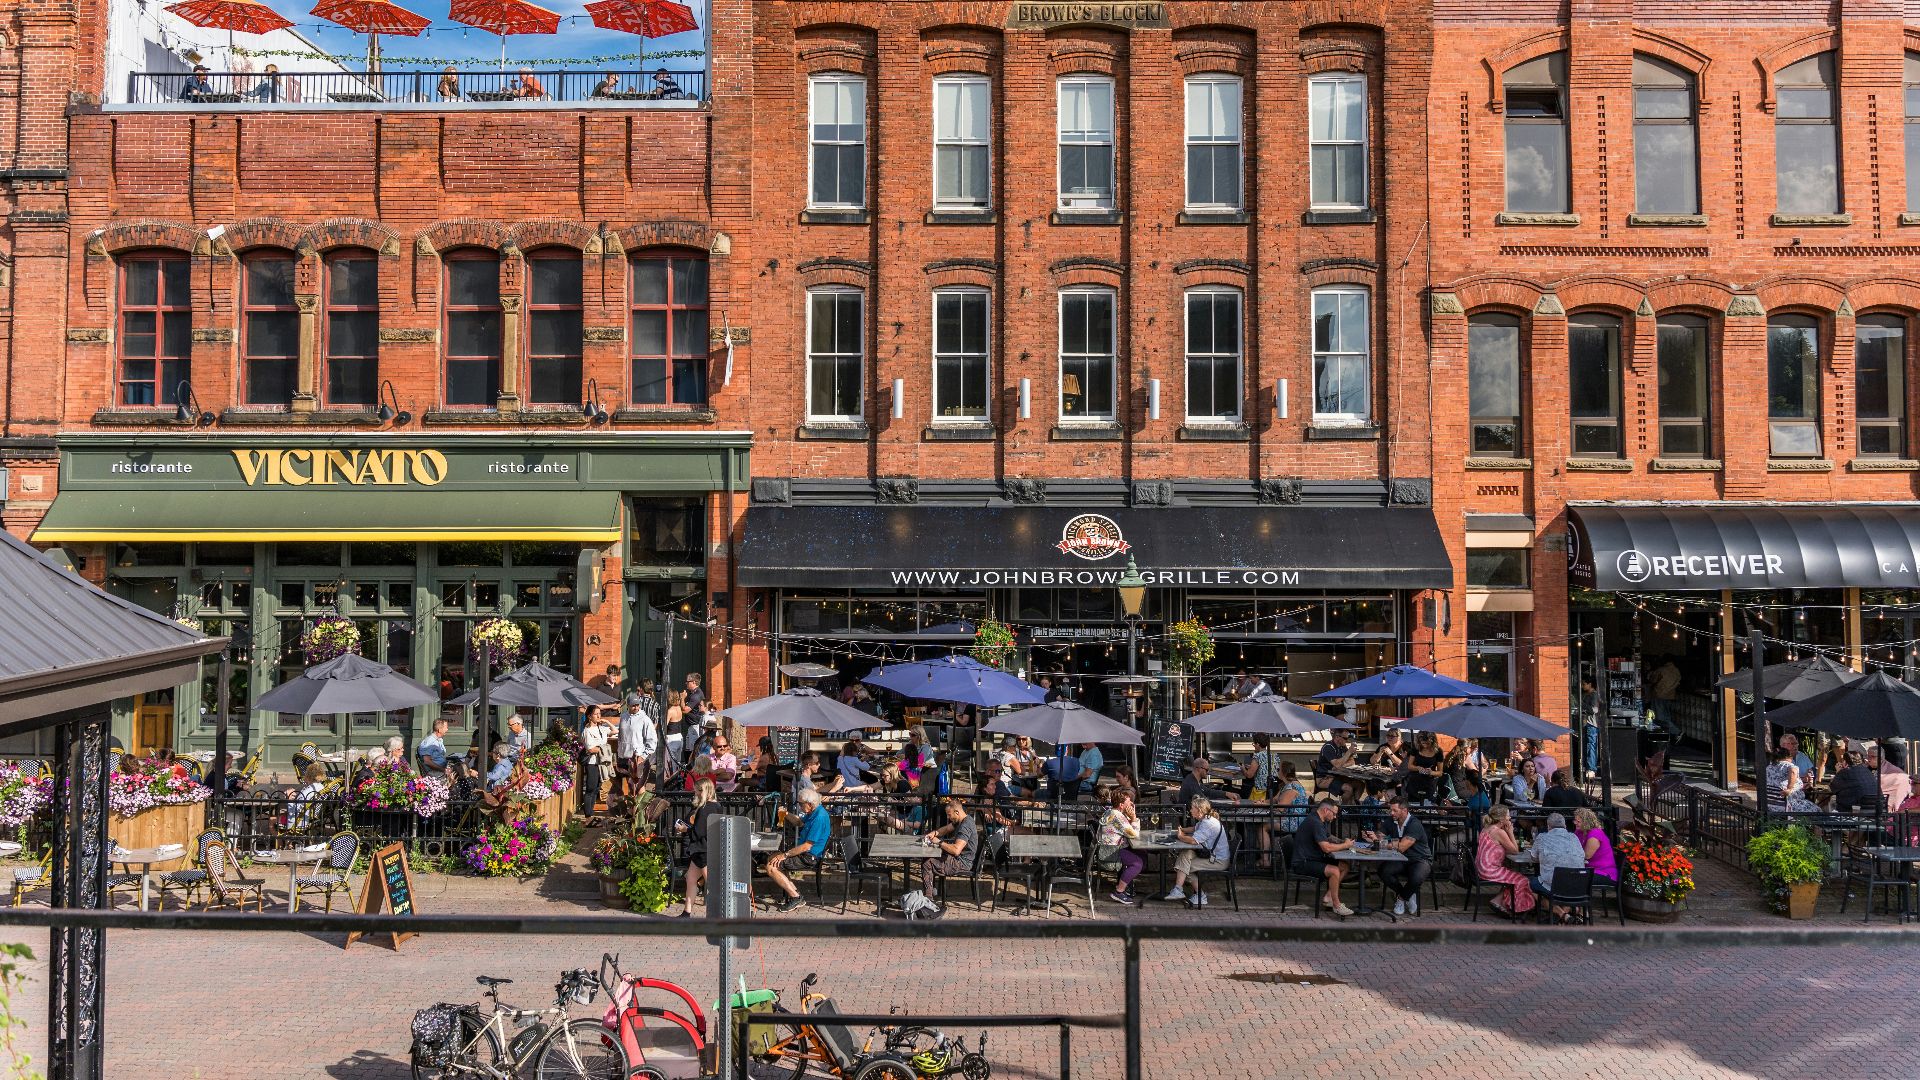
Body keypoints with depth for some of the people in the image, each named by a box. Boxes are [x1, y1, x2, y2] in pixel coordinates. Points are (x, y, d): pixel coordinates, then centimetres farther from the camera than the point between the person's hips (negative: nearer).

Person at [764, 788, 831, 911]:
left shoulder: (819, 818, -26)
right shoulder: (814, 812, 6)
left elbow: (807, 846, -25)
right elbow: (800, 822, 28)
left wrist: (785, 855, -19)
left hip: (809, 858, -11)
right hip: (805, 853, 11)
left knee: (771, 867, -15)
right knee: (772, 858, 16)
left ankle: (796, 898, -9)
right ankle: (794, 892, 8)